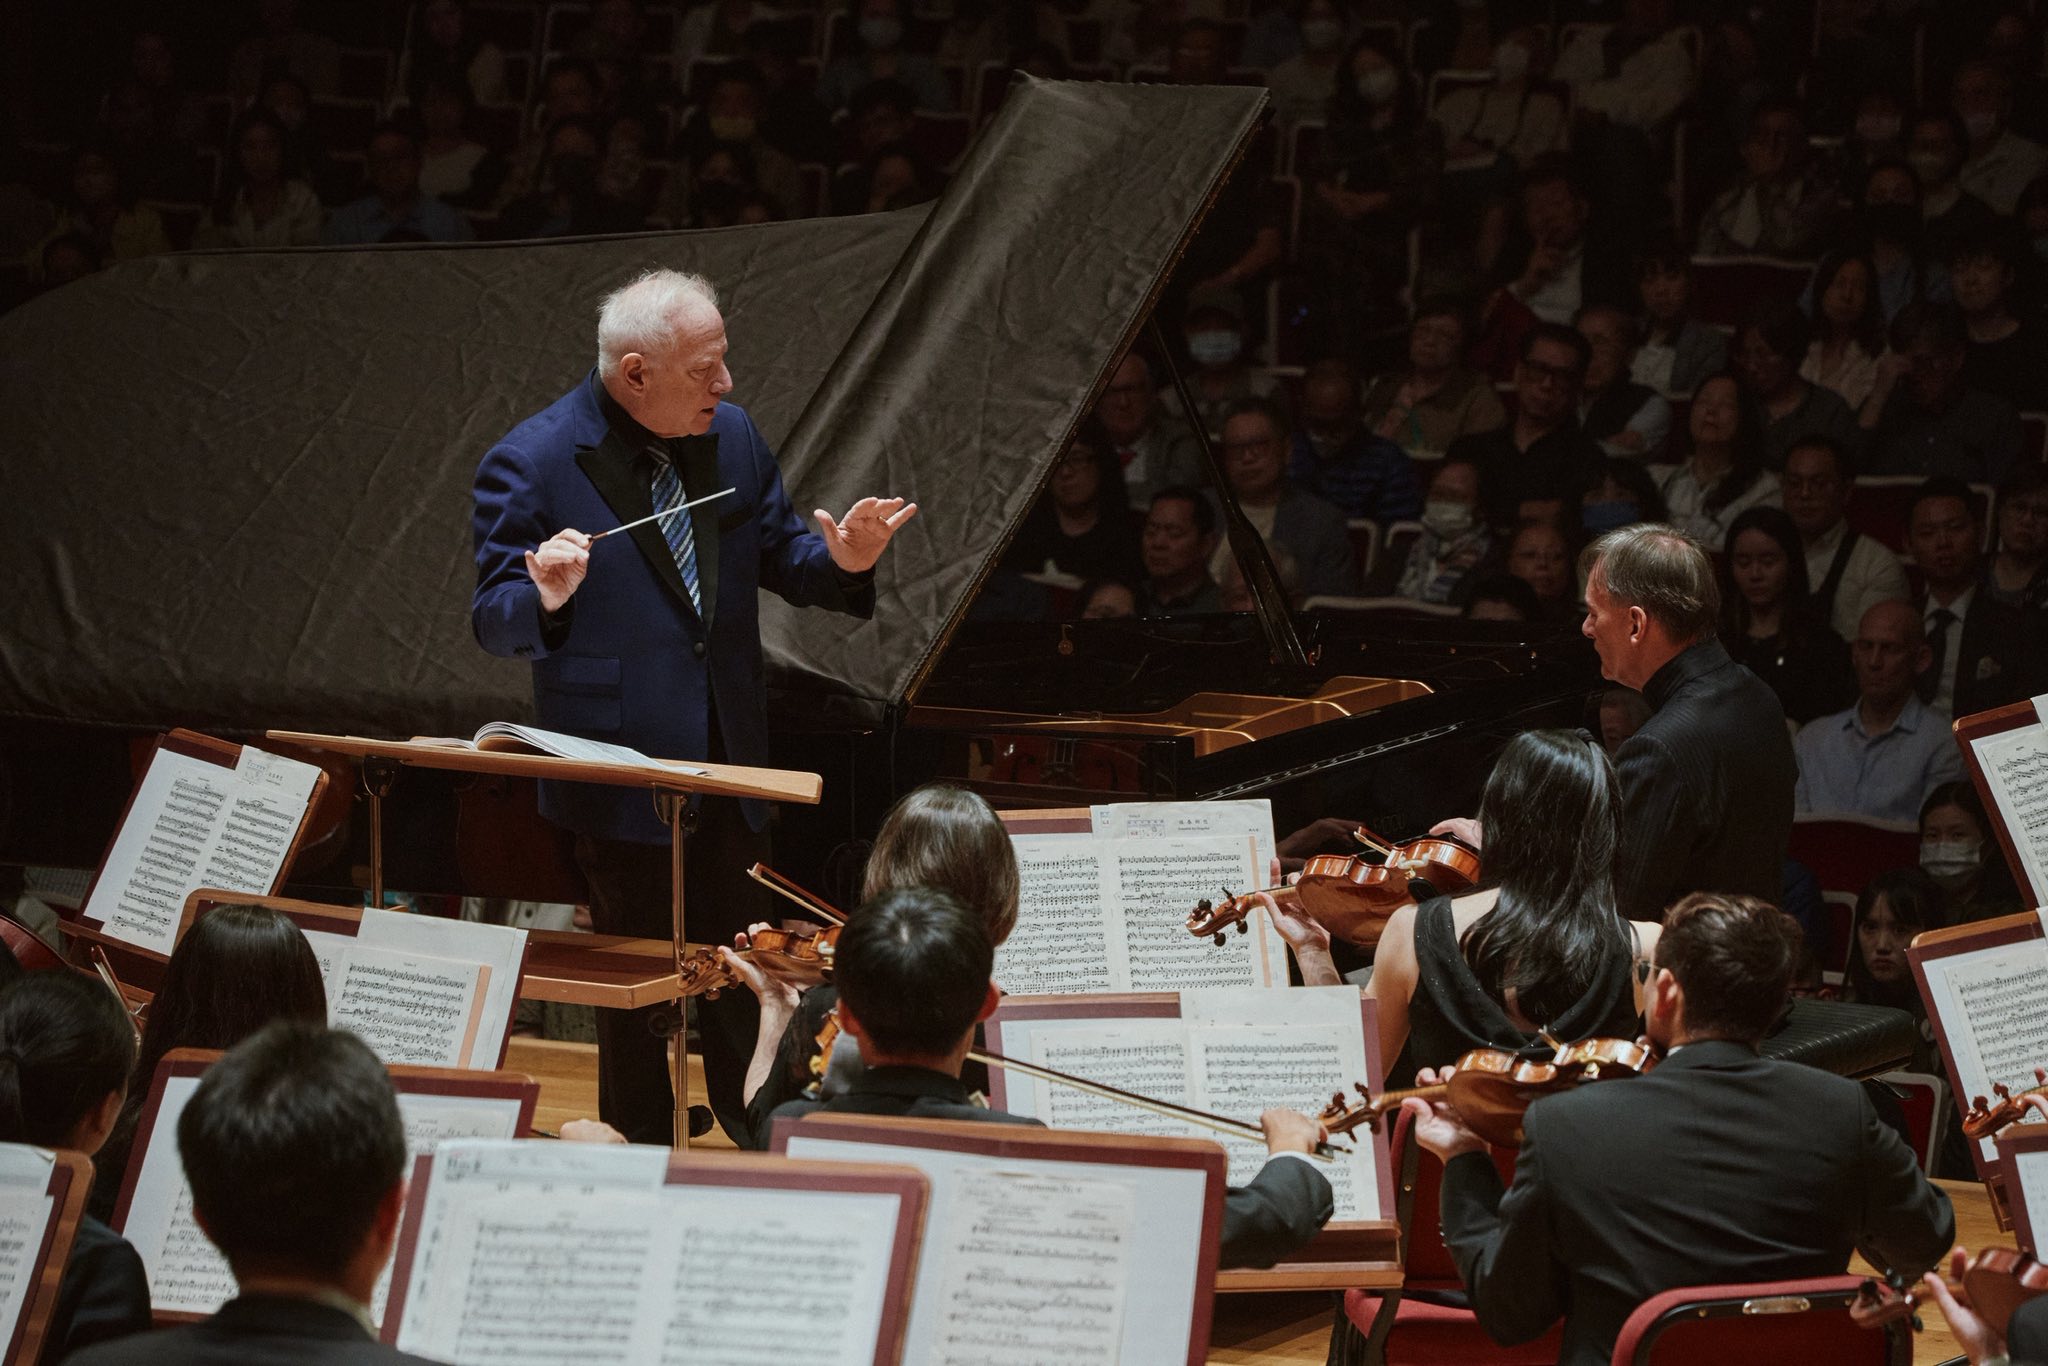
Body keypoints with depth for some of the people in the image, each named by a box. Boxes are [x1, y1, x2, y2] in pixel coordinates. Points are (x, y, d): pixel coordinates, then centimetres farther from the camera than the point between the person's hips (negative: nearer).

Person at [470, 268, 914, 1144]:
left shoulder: (731, 436, 2)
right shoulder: (530, 464, -14)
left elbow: (778, 555, 12)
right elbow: (493, 624, -13)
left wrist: (840, 562, -10)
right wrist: (545, 594, -35)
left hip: (730, 765, 5)